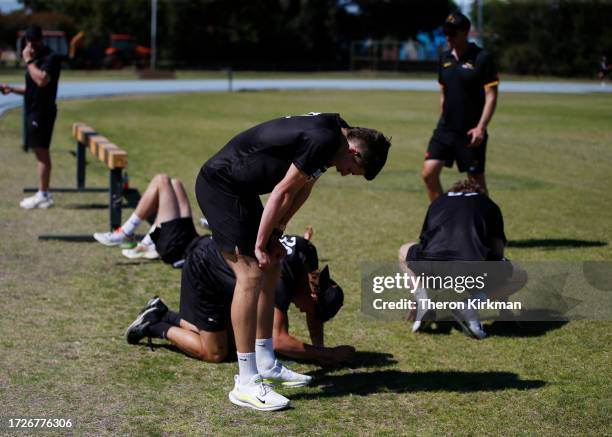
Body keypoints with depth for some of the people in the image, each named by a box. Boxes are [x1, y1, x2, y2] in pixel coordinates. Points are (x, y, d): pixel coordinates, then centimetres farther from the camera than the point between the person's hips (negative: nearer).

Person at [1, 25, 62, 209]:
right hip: (34, 110, 10)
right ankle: (43, 194, 14)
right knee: (40, 152, 10)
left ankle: (43, 196, -6)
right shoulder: (36, 59, 19)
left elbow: (41, 80, -27)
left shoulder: (51, 58, -11)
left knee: (41, 152, -8)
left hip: (43, 111, -10)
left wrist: (28, 60, -19)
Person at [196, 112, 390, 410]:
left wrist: (275, 235, 9)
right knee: (251, 274, -14)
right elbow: (282, 193, -20)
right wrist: (261, 244, -11)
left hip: (240, 188, 11)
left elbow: (303, 187, 14)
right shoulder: (323, 140, -23)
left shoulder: (331, 132, 7)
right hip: (219, 185, -11)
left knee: (270, 269, 13)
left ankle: (265, 365, 23)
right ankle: (246, 383, -13)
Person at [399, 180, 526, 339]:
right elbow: (497, 251, 31)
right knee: (520, 277, 24)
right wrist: (502, 301, 45)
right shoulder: (488, 205, 28)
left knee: (404, 251, 37)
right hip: (472, 272, -3)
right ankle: (468, 305, 1)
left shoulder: (438, 202, 34)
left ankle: (423, 300, 12)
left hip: (430, 268, 3)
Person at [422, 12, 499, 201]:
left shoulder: (482, 58, -10)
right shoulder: (445, 58, 9)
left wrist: (481, 127, -21)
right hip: (445, 128, 5)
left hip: (471, 132, -5)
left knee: (476, 181, 3)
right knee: (429, 172, -6)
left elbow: (491, 96, -12)